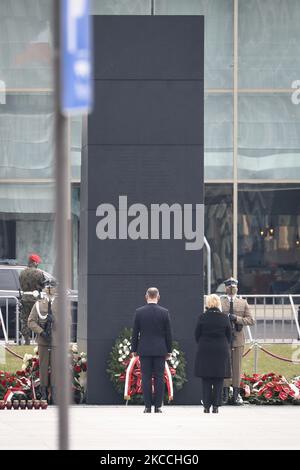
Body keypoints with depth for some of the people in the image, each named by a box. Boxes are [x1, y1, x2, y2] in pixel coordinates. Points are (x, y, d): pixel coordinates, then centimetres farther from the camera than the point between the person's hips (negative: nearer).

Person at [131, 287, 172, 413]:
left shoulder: (139, 312, -2)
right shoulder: (164, 312, -2)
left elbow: (135, 332, 1)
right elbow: (168, 333, 2)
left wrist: (134, 349, 9)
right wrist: (169, 350, 10)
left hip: (144, 350, 0)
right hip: (160, 350, 0)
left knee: (146, 378, 2)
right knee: (159, 378, 2)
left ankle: (147, 407, -1)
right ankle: (157, 406, 0)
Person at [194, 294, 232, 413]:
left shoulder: (202, 317, -6)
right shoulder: (224, 318, -4)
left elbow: (197, 335, 0)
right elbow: (229, 336, 4)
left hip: (204, 350, 0)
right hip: (221, 351, 0)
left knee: (206, 381, 6)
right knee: (218, 381, 5)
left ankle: (207, 405, 3)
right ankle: (216, 406, 2)